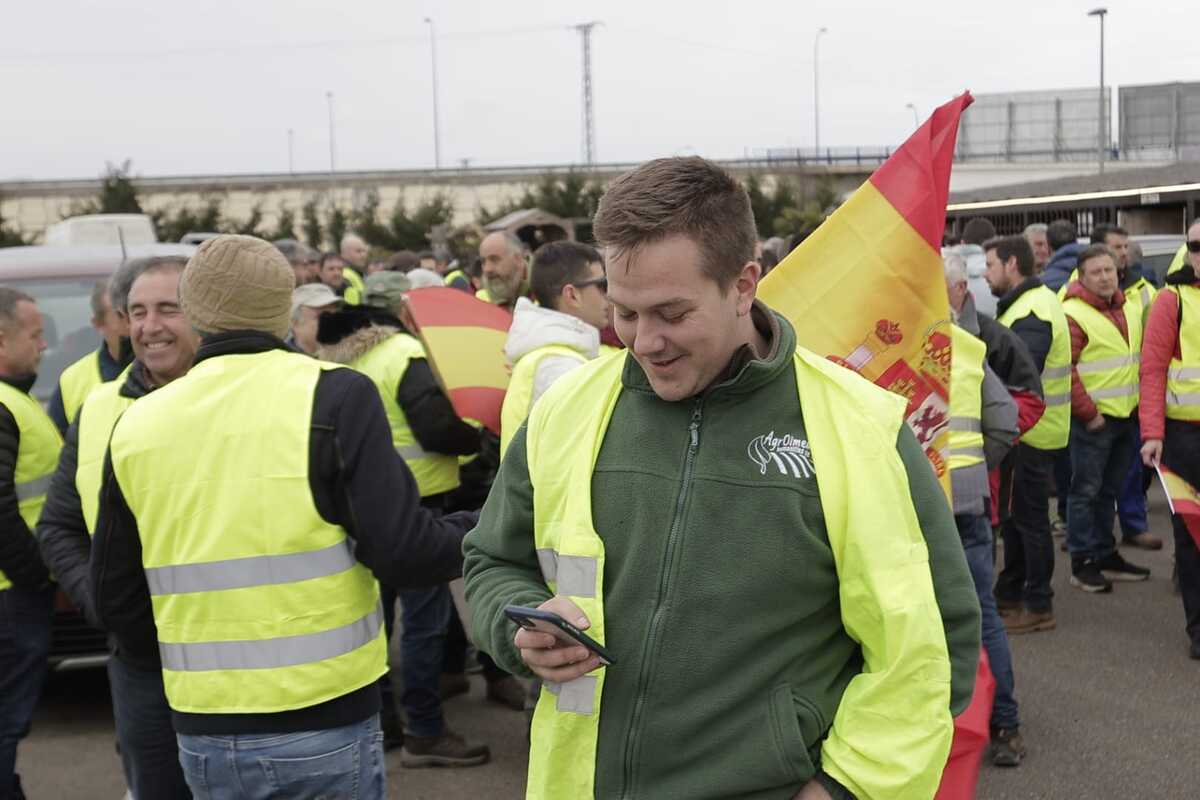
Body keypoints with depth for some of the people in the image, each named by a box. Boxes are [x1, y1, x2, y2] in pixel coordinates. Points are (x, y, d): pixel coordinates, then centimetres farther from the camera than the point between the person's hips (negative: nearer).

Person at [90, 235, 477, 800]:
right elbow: (401, 552, -15)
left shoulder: (135, 426, 2)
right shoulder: (334, 396, -10)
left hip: (203, 732, 4)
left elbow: (115, 600, 9)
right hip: (323, 721, -3)